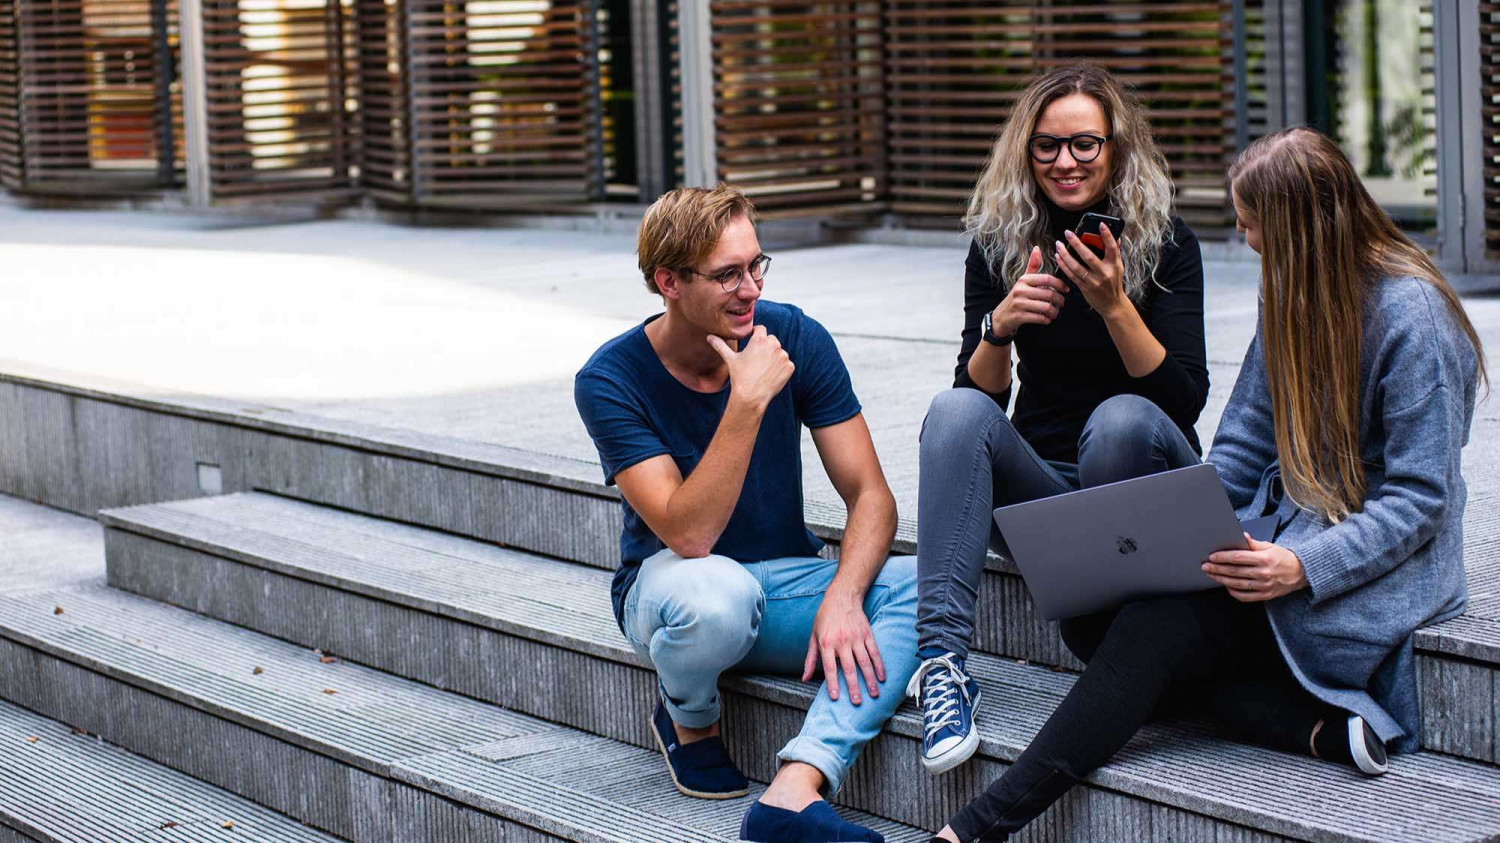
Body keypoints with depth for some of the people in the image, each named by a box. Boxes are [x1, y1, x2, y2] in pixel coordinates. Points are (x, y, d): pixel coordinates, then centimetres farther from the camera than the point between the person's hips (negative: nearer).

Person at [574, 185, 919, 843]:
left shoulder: (795, 338, -9)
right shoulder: (610, 381, -18)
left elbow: (870, 495, -10)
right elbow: (689, 535, -28)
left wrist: (842, 597, -29)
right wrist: (748, 401, -36)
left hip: (787, 579, 3)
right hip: (668, 586, -3)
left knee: (921, 586, -26)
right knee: (718, 590, -40)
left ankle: (792, 790, -41)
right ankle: (689, 720, -4)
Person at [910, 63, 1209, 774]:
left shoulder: (1164, 242, -5)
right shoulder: (998, 244, 3)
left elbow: (1185, 400, -13)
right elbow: (981, 394, -1)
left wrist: (1115, 305, -26)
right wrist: (999, 326, -22)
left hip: (1139, 476, -2)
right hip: (1041, 483, 2)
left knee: (1121, 418, -35)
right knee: (956, 409, -27)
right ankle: (942, 657, -39)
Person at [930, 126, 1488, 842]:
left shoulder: (1412, 315, -14)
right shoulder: (1293, 297, 10)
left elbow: (1419, 501, -15)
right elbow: (1241, 448, 13)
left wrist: (1304, 567, -28)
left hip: (1378, 573, -8)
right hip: (1284, 535, 8)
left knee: (1160, 624, -27)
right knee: (1090, 615, -14)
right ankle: (1321, 726, -23)